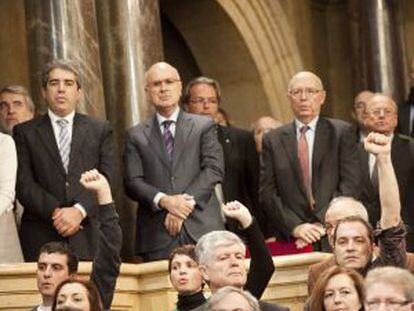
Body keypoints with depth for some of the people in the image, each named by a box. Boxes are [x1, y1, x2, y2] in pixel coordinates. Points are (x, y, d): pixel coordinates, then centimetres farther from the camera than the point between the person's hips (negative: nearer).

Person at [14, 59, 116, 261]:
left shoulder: (100, 130, 14)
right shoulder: (25, 132, 11)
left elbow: (107, 179, 4)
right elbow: (24, 184, 1)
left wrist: (80, 211, -11)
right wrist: (56, 213, -12)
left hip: (89, 237, 1)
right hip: (41, 238, 0)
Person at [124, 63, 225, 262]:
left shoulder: (203, 126, 12)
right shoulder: (136, 135, 13)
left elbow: (214, 169, 1)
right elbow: (132, 182, 4)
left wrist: (187, 203, -11)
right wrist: (163, 200, -13)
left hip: (202, 229, 0)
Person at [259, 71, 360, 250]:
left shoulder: (341, 132, 6)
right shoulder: (273, 140, 10)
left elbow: (350, 185, -1)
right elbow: (267, 193, 5)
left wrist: (322, 223, -11)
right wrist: (295, 227, -9)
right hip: (291, 239, 1)